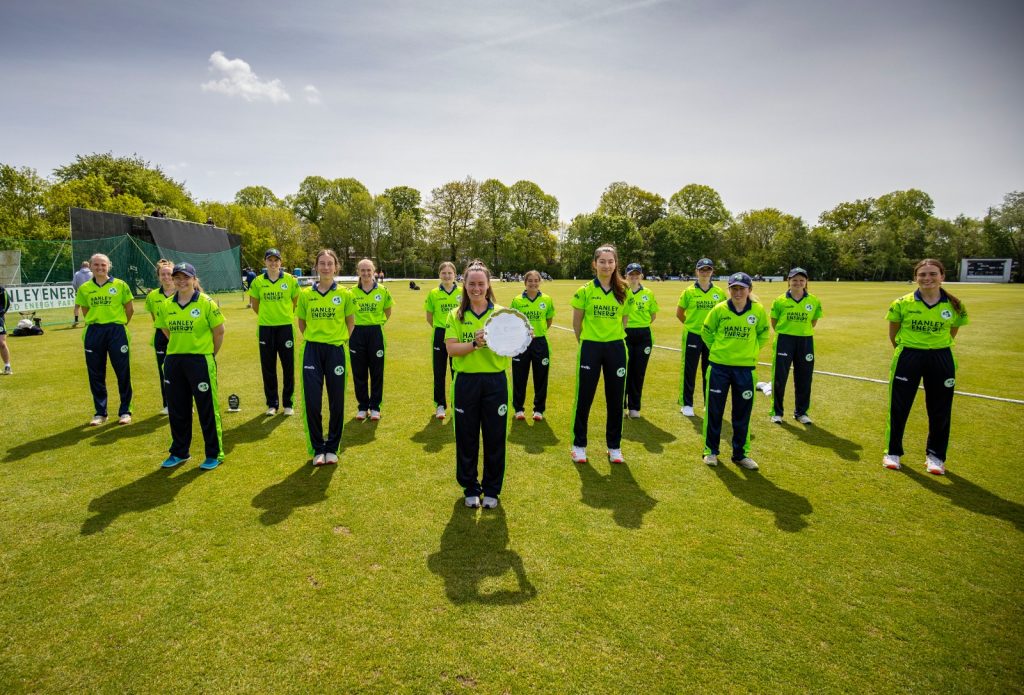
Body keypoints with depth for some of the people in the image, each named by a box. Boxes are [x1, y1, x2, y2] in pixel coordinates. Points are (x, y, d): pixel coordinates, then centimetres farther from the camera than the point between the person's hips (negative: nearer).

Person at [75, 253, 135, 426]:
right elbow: (85, 311, 15)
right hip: (93, 332, 3)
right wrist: (97, 322, 10)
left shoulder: (120, 285, -2)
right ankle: (100, 412, 21)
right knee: (96, 374, 8)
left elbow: (130, 309, 5)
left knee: (123, 372, 1)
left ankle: (125, 411, 12)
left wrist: (118, 324, 9)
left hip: (116, 331, -2)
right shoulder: (84, 288, 4)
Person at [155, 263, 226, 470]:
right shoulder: (166, 306, 5)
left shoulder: (206, 303, -9)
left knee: (207, 409, 1)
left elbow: (219, 331, -4)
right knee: (176, 410, 14)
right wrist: (180, 348, 12)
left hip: (200, 361, -5)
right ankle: (179, 452, 30)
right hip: (173, 362, 5)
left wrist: (209, 354, 2)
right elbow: (167, 331, 17)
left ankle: (214, 454, 14)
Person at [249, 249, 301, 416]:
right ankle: (272, 404, 19)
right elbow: (254, 304, 14)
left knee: (288, 366, 3)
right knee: (268, 367, 7)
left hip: (285, 327, -1)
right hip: (265, 328, 1)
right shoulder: (258, 282, 2)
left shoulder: (290, 280, -1)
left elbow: (296, 302, 9)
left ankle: (288, 403, 15)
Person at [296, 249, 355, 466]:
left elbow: (351, 322, 9)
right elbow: (301, 323, 13)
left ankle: (332, 448, 22)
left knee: (336, 401, 6)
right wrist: (313, 339, 8)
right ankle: (317, 449, 17)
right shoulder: (306, 294, 2)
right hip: (312, 351, 1)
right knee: (312, 402, 1)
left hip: (336, 351, -1)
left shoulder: (344, 294, -1)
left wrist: (340, 340, 6)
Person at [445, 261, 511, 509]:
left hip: (495, 382, 0)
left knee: (495, 438, 7)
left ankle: (491, 489, 26)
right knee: (467, 438, 10)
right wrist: (474, 344, -25)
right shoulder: (456, 315, 3)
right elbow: (451, 349, -9)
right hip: (466, 382, 0)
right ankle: (470, 488, 29)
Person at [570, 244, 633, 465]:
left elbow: (623, 320, 12)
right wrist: (585, 342, 9)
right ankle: (579, 445, 19)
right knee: (584, 397, 5)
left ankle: (614, 446, 22)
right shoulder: (585, 291, -5)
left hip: (616, 348, 2)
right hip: (590, 348, -2)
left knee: (615, 399, 9)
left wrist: (613, 337, 11)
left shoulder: (623, 292, 1)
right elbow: (577, 322, 2)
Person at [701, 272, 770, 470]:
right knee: (714, 410, 6)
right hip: (719, 366, -1)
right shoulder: (719, 309, -6)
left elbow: (764, 334, 12)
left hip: (745, 367, 1)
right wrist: (717, 349, 6)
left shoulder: (758, 310, -4)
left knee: (742, 413, 9)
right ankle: (711, 451, 21)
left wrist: (751, 349, 5)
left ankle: (740, 454, 24)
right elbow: (707, 331, 8)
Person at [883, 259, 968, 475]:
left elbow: (952, 333, 11)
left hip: (941, 360, 2)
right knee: (898, 407, 5)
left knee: (940, 411, 10)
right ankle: (892, 452, 20)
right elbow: (893, 333, 4)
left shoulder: (954, 306, -4)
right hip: (908, 358, -1)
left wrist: (935, 347, 10)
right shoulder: (902, 303, -8)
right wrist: (905, 350, 9)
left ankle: (935, 456, 26)